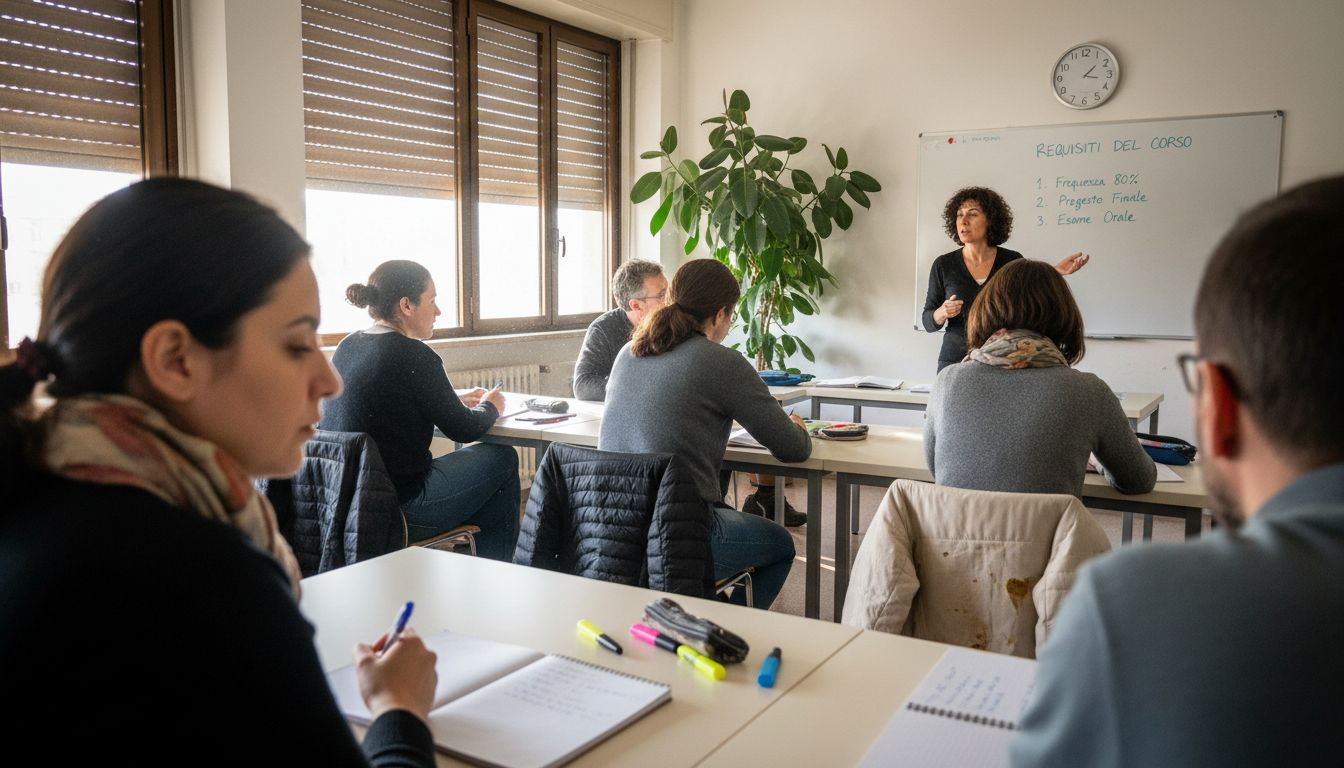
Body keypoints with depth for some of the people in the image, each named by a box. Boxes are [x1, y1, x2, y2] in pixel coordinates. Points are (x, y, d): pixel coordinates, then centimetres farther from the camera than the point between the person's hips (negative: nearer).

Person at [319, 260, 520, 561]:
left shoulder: (347, 346, 7)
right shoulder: (413, 356, -18)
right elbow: (462, 429, -8)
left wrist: (456, 400, 21)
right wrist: (490, 407, 13)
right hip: (397, 510, -9)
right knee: (502, 459, 9)